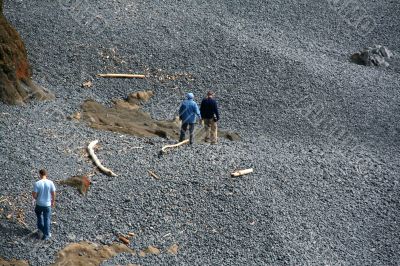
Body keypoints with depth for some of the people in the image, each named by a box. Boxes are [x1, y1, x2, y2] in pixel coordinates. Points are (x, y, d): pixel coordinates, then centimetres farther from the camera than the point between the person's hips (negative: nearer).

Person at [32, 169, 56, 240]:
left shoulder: (37, 184, -16)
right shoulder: (50, 183, -12)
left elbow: (34, 195, -13)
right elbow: (53, 194, -6)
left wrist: (37, 199, 10)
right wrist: (53, 202, 11)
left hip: (39, 204, 0)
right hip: (47, 204, 1)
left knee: (39, 215, 28)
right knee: (47, 219, 13)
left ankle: (40, 230, 34)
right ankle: (46, 235, 19)